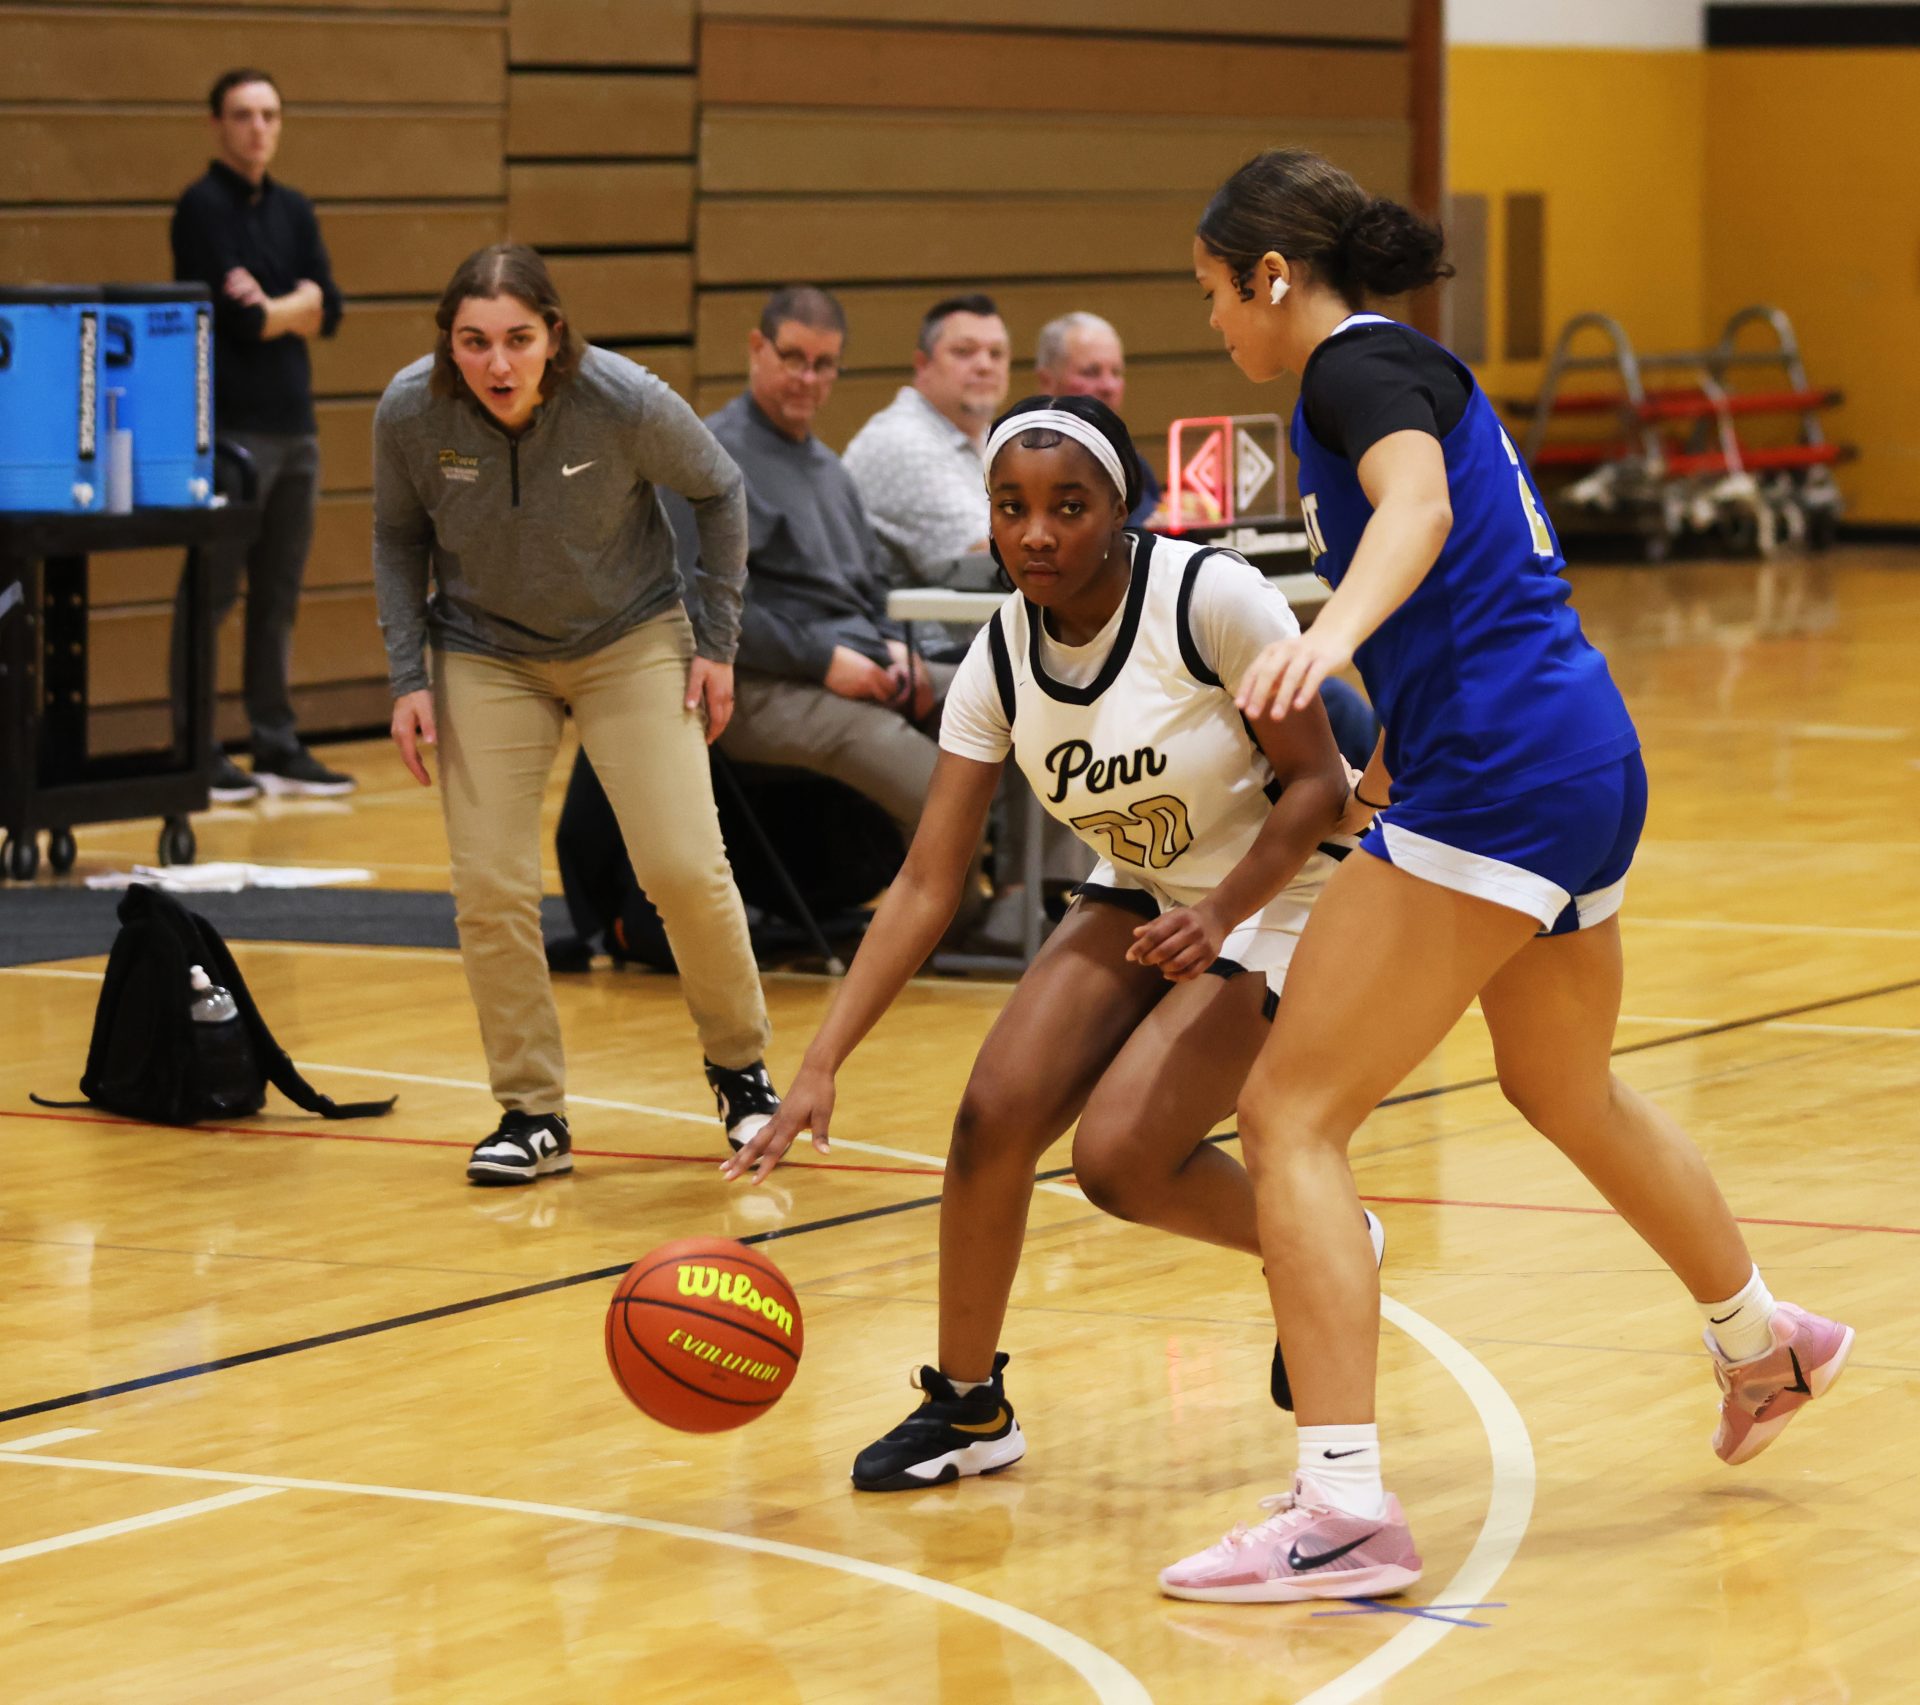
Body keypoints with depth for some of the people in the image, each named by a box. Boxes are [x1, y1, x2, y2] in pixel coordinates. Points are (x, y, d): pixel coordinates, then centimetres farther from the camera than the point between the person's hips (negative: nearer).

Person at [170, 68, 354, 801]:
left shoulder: (293, 210, 14)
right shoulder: (203, 207, -8)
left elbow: (327, 311, 5)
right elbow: (242, 319, -16)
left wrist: (273, 305, -12)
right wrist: (297, 307, 0)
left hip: (294, 423, 7)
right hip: (229, 427, -7)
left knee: (278, 595, 10)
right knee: (211, 593, -4)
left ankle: (277, 747, 15)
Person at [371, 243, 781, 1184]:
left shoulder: (625, 402, -24)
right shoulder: (409, 411, -20)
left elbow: (720, 493, -4)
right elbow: (398, 537, 1)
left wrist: (717, 643, -4)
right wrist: (408, 678, -5)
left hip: (632, 640, -1)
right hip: (484, 655, 2)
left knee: (684, 866, -10)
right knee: (489, 887, -9)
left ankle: (740, 1068, 15)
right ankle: (531, 1115, 5)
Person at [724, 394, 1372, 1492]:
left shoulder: (1213, 599, -25)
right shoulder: (1001, 660, -9)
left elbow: (1318, 781, -18)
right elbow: (927, 884, -9)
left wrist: (1220, 915, -34)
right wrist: (822, 1063, -17)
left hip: (1280, 897, -5)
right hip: (1143, 898, 5)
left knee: (1120, 1156, -20)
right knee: (995, 1113, -14)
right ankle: (968, 1406, 5)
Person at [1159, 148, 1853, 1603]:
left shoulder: (1356, 366, -9)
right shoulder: (1414, 369, 20)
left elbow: (1418, 502, -31)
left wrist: (1332, 634, -50)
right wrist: (1402, 745, 44)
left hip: (1497, 776, -10)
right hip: (1587, 763, 10)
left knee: (1291, 1113, -11)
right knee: (1566, 1090, 33)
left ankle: (1345, 1510, -18)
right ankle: (1763, 1344, 55)